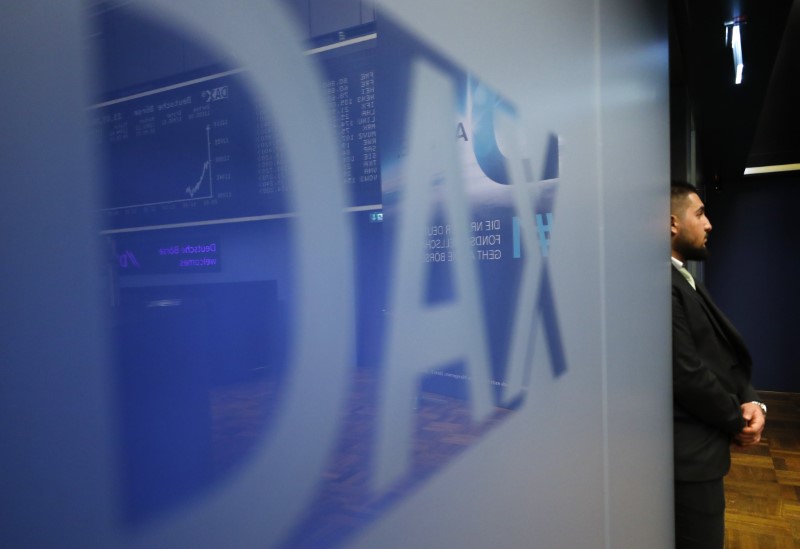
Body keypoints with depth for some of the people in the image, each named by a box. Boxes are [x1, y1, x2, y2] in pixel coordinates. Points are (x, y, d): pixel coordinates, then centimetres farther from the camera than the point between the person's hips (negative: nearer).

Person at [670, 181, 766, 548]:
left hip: (698, 447, 10)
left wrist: (751, 401, -5)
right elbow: (686, 375, -24)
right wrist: (737, 422, -7)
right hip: (689, 455, -10)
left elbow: (725, 355, 13)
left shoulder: (684, 280, 12)